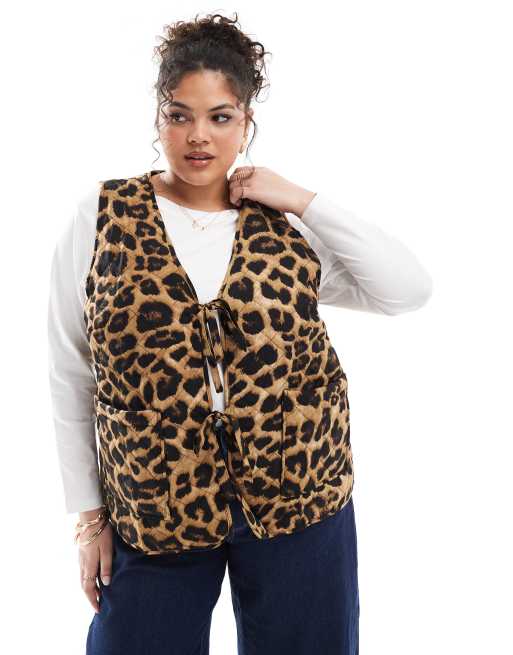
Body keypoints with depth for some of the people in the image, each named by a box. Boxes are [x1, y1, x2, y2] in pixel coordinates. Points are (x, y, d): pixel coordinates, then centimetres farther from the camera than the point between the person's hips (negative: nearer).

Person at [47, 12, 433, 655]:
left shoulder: (286, 223, 1)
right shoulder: (101, 216, -1)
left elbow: (410, 289, -5)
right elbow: (70, 375, 2)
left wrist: (304, 200, -9)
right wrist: (88, 513, 2)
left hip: (299, 498, 1)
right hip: (152, 505, -1)